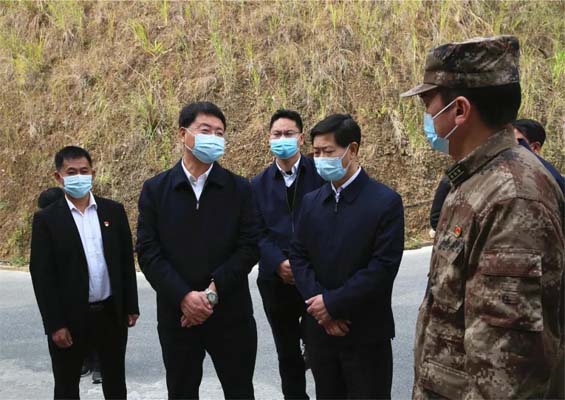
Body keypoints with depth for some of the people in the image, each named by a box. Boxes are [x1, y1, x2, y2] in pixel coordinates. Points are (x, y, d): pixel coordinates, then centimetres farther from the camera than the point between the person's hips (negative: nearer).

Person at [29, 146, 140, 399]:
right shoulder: (46, 219, -6)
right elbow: (41, 275, -8)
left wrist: (131, 306, 4)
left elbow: (126, 261, 6)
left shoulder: (113, 211, 3)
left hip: (112, 312, 3)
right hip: (70, 317, -2)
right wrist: (54, 324, -12)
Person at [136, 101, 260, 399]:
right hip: (176, 314, 1)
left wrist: (213, 291, -15)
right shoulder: (155, 189, 1)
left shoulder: (239, 188, 1)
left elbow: (250, 246, -5)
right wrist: (184, 296, -15)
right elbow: (148, 252, -5)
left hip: (231, 313, 0)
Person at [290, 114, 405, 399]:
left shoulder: (386, 201, -10)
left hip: (367, 334, -5)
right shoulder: (311, 201, 7)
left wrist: (333, 303, -16)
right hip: (319, 329, 5)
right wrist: (317, 303, -10)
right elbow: (298, 256, 5)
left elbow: (383, 266, -16)